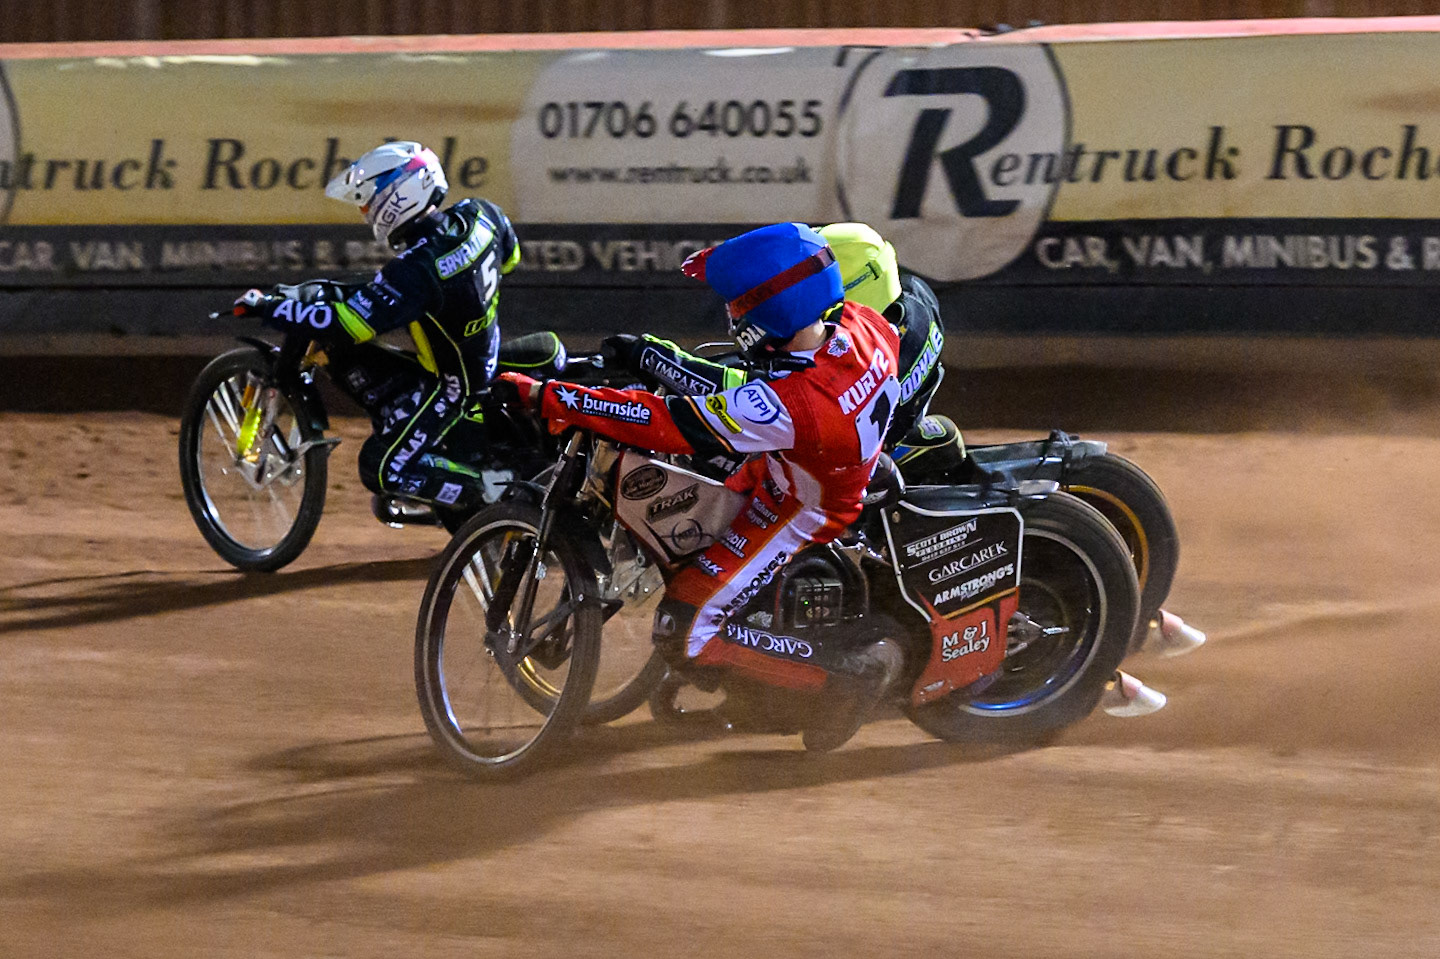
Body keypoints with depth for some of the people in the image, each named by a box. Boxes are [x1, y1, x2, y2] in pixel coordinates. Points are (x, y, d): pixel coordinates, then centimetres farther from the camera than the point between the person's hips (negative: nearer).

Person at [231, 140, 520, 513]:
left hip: (448, 384, -9)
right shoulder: (479, 216, -9)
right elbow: (509, 255, 13)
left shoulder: (415, 272, -32)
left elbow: (347, 322, -32)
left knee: (382, 470, -9)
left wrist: (268, 307, -24)